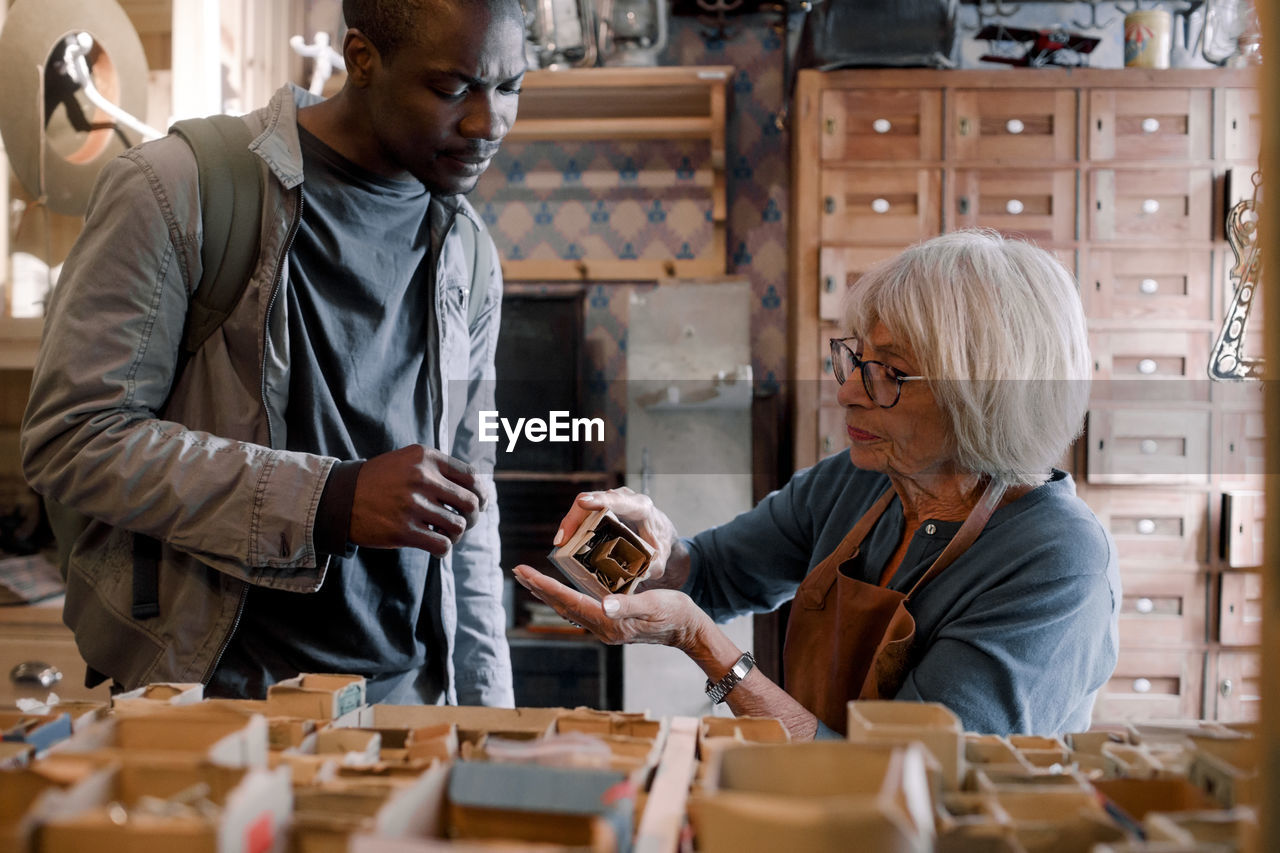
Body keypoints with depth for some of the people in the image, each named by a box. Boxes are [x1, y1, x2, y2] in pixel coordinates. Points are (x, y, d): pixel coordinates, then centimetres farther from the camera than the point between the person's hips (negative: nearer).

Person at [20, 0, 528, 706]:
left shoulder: (470, 254, 8)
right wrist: (328, 501, -22)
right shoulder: (178, 190, -10)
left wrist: (485, 705, 10)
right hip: (208, 685, -4)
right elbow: (70, 439, -14)